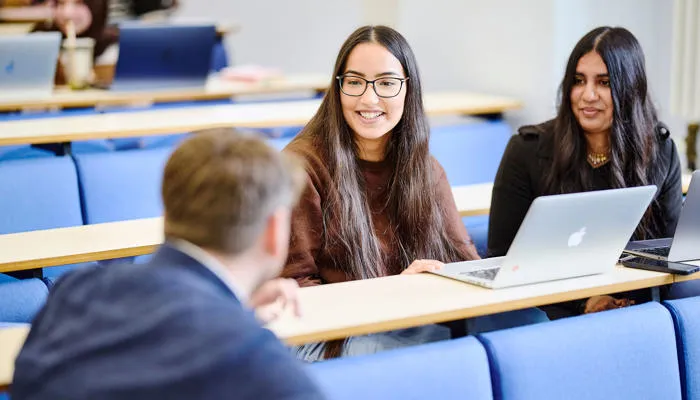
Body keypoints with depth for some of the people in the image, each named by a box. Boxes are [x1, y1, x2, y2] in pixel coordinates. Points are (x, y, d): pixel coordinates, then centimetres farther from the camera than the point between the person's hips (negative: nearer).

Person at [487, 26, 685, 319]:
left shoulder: (660, 152, 5)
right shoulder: (527, 150, -3)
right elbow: (502, 255, -3)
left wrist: (628, 295, -10)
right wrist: (582, 301, -13)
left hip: (629, 308, 3)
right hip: (553, 311, -2)